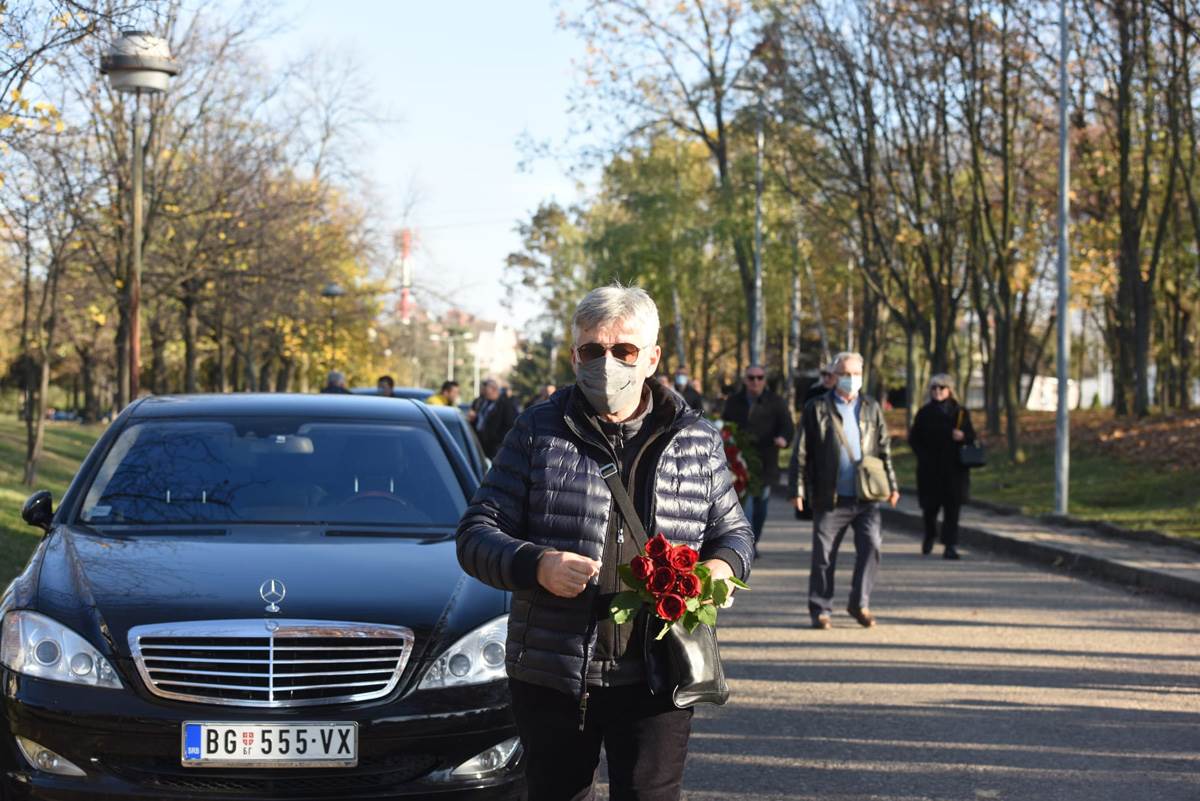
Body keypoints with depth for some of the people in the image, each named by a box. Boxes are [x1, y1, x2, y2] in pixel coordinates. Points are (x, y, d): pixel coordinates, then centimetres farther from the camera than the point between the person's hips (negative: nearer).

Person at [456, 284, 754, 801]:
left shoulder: (697, 441, 8)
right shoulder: (538, 432, 3)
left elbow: (733, 530, 18)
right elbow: (476, 534, 1)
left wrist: (722, 566, -6)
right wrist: (535, 565, -19)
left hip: (657, 680, 0)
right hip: (550, 677, 0)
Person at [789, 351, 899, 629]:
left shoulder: (872, 408, 13)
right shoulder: (816, 409, 3)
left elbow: (884, 448, 18)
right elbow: (801, 452, 1)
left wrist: (891, 486, 14)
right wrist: (797, 490, -4)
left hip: (866, 497, 2)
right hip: (831, 498, -2)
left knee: (871, 545, -11)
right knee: (824, 555, 2)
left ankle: (859, 603, 4)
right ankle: (820, 610, 13)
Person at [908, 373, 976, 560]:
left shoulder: (960, 412, 7)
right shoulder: (924, 413, 7)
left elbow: (972, 436, 8)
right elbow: (913, 438, 7)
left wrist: (963, 436, -15)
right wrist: (923, 455, -8)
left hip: (954, 469, 0)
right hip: (930, 468, 0)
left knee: (952, 508, -7)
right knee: (929, 505, 5)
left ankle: (951, 546, -6)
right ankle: (930, 536, 33)